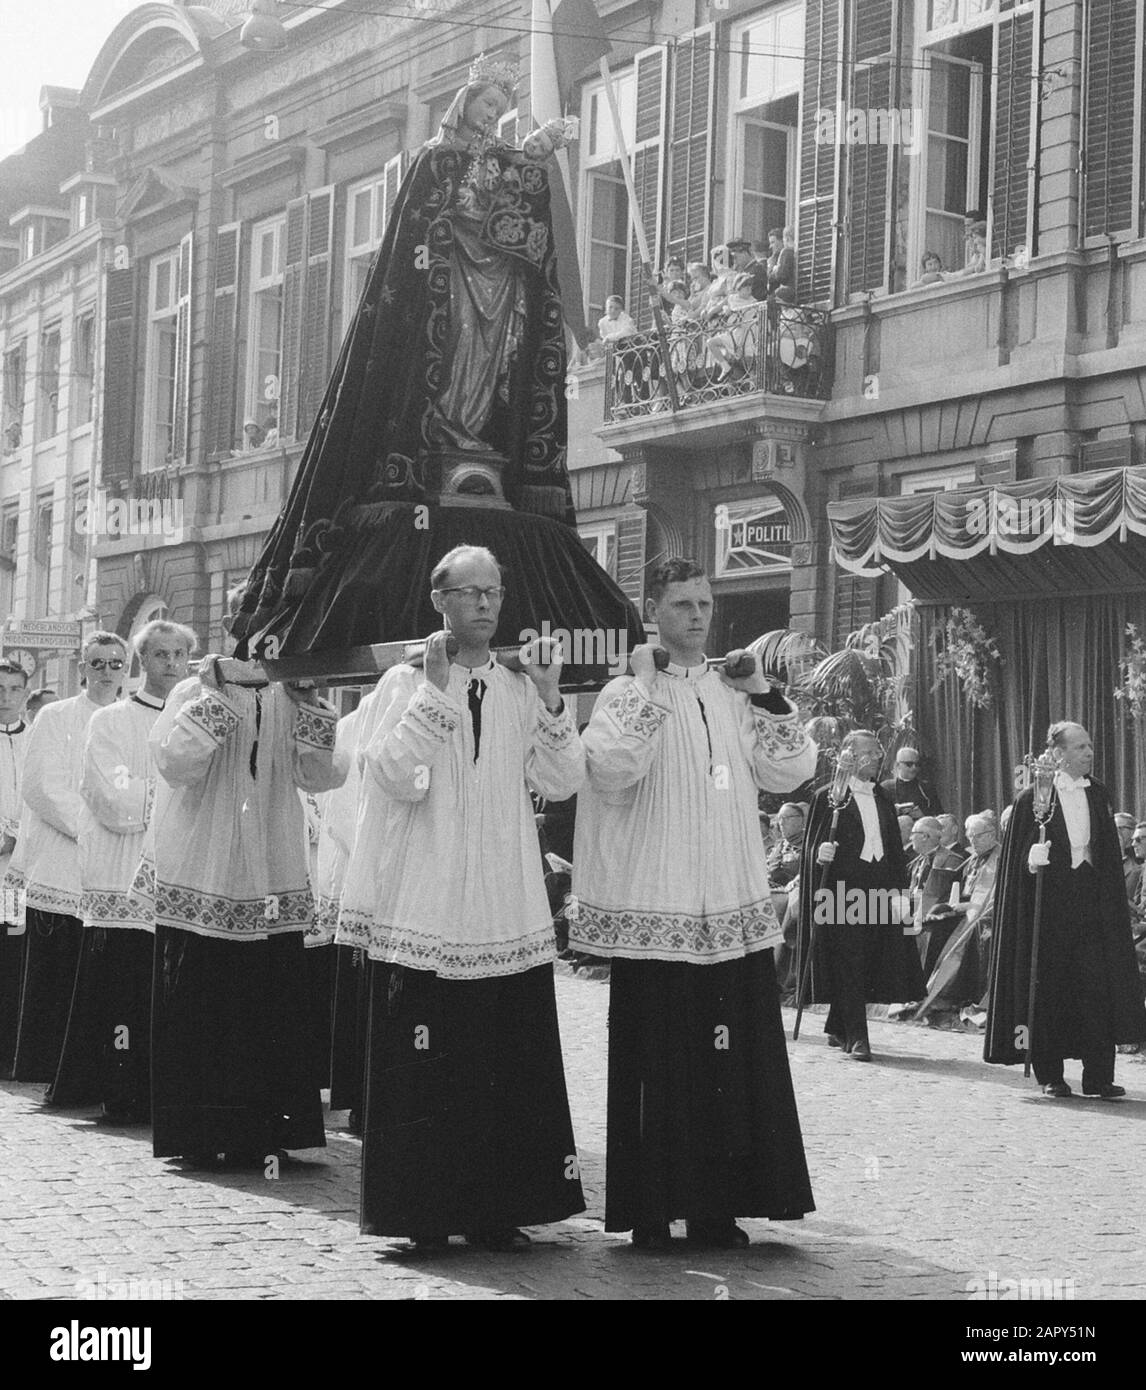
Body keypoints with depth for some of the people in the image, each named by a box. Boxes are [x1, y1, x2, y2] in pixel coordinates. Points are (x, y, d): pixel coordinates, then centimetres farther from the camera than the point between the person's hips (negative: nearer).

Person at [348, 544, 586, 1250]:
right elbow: (399, 776, -13)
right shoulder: (406, 682, 1)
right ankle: (423, 1212, 5)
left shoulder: (521, 689, 12)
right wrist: (435, 688, -16)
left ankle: (496, 1209, 13)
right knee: (428, 1066, -3)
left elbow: (563, 782, 2)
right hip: (425, 909, -4)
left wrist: (550, 697, -7)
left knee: (508, 1061, 4)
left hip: (507, 911, 4)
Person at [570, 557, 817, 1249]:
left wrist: (764, 693, -1)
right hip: (654, 906, -4)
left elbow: (792, 770, 6)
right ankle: (651, 1209, 6)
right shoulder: (630, 693, -1)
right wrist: (647, 687, -17)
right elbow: (610, 768, -18)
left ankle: (718, 1205, 13)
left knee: (731, 1057, 5)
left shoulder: (735, 692, 13)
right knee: (659, 1058, -2)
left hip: (732, 907, 5)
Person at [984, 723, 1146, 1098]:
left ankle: (1098, 1076, -2)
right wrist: (1034, 861, -22)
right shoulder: (1032, 798, -3)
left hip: (1092, 898, 4)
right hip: (1049, 900, -3)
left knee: (1097, 985, -4)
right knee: (1050, 987, 1)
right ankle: (1050, 1075, 11)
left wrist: (1113, 903, 7)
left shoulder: (1097, 794, 10)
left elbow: (1110, 854, 12)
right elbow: (1018, 861, -2)